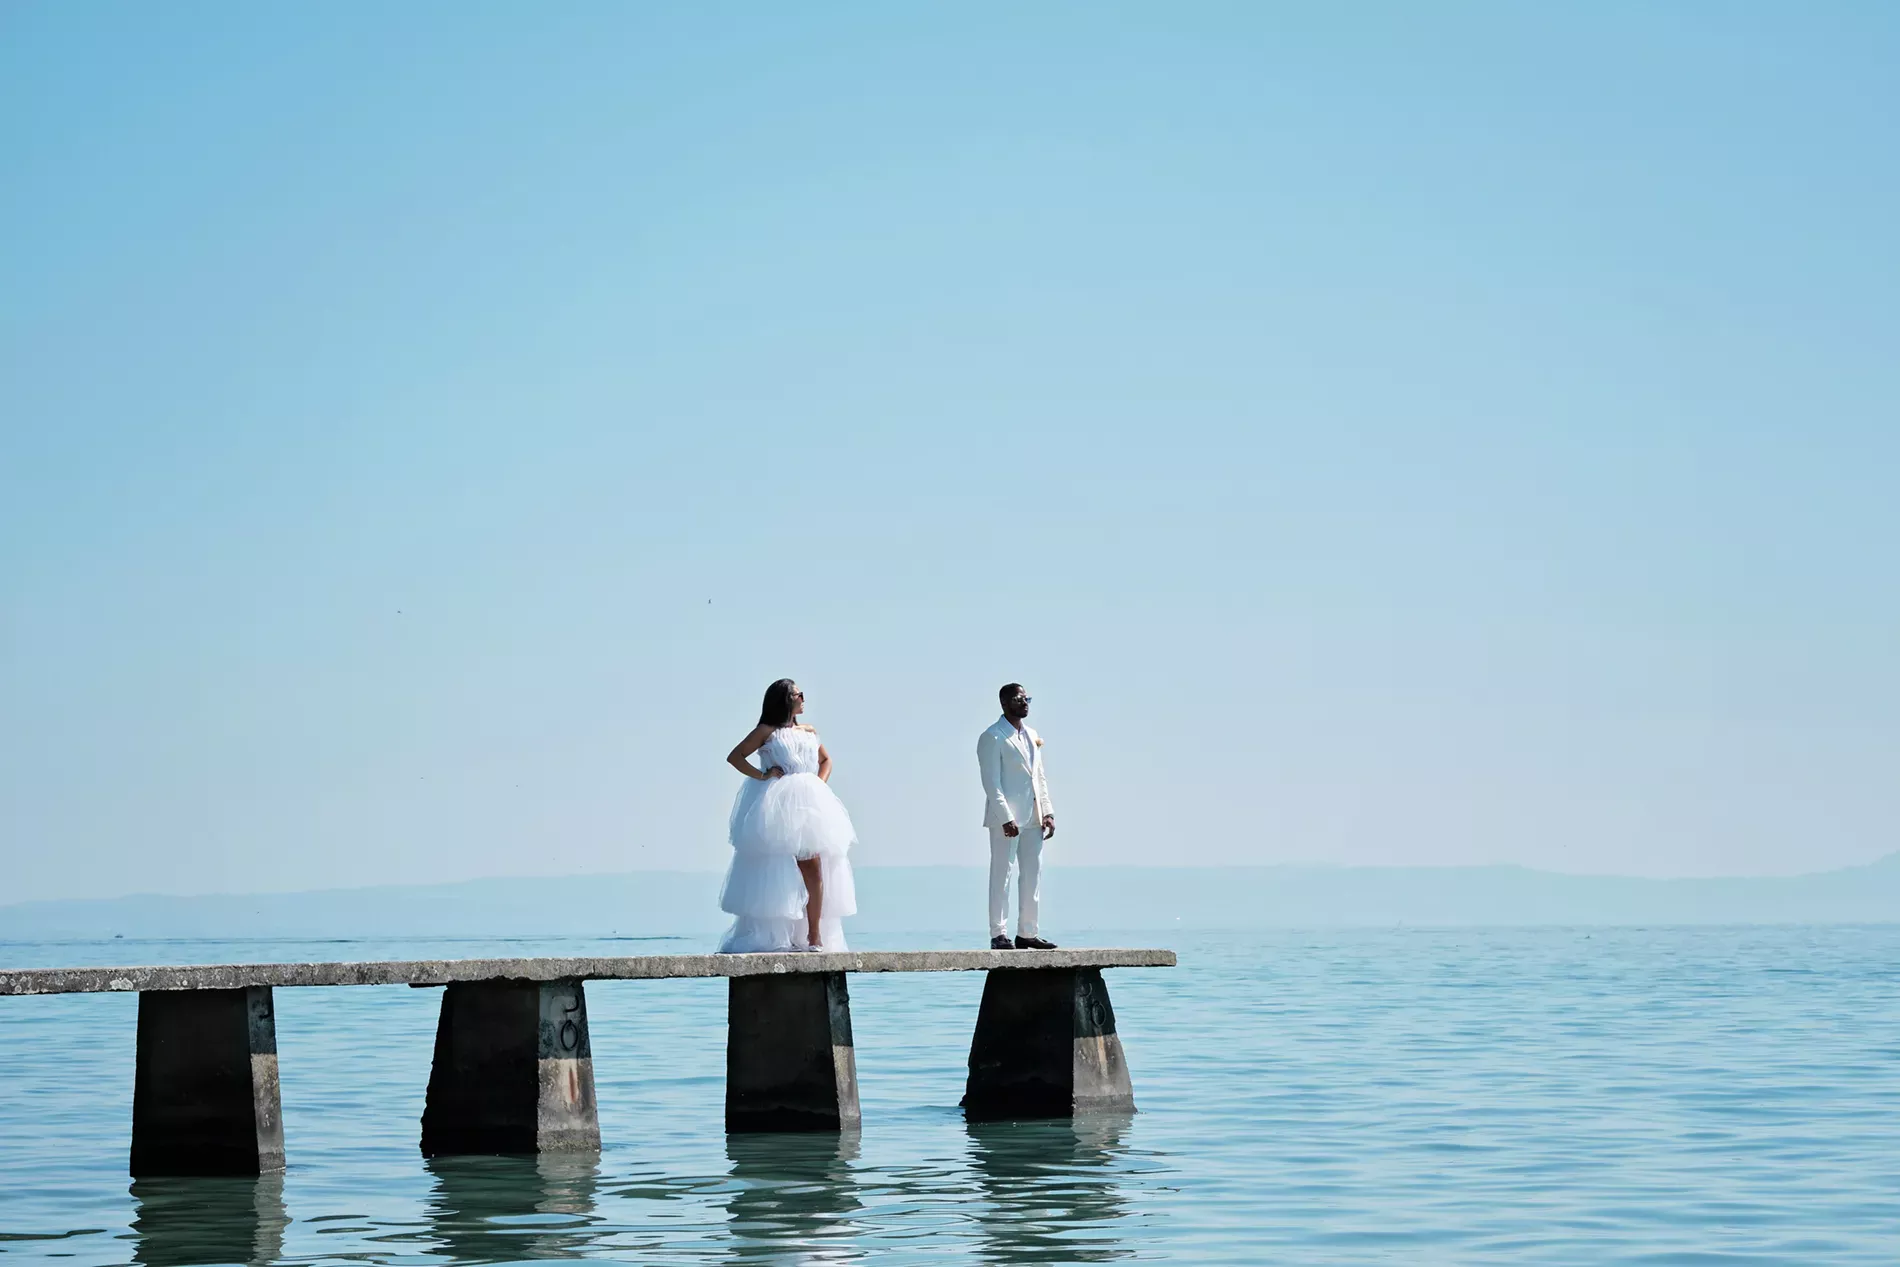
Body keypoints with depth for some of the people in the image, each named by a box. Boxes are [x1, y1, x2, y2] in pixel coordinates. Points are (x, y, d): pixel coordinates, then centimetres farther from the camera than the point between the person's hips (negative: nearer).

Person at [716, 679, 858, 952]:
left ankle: (814, 936, -2)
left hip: (807, 805, 4)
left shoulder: (809, 732, 16)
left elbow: (826, 760, 29)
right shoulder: (766, 731, 2)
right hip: (775, 808, -4)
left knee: (813, 869, -6)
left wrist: (820, 785, 12)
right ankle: (768, 938, 2)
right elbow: (734, 757, 0)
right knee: (777, 874, -2)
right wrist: (762, 775, -8)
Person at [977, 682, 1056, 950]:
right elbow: (991, 782, -13)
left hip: (1032, 818, 8)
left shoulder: (1032, 737, 18)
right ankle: (998, 935, -4)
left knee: (1033, 875, 8)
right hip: (1006, 819, -8)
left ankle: (1028, 933, 14)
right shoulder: (992, 738, -7)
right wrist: (1005, 819, -20)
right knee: (1001, 875, -5)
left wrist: (1047, 812, 9)